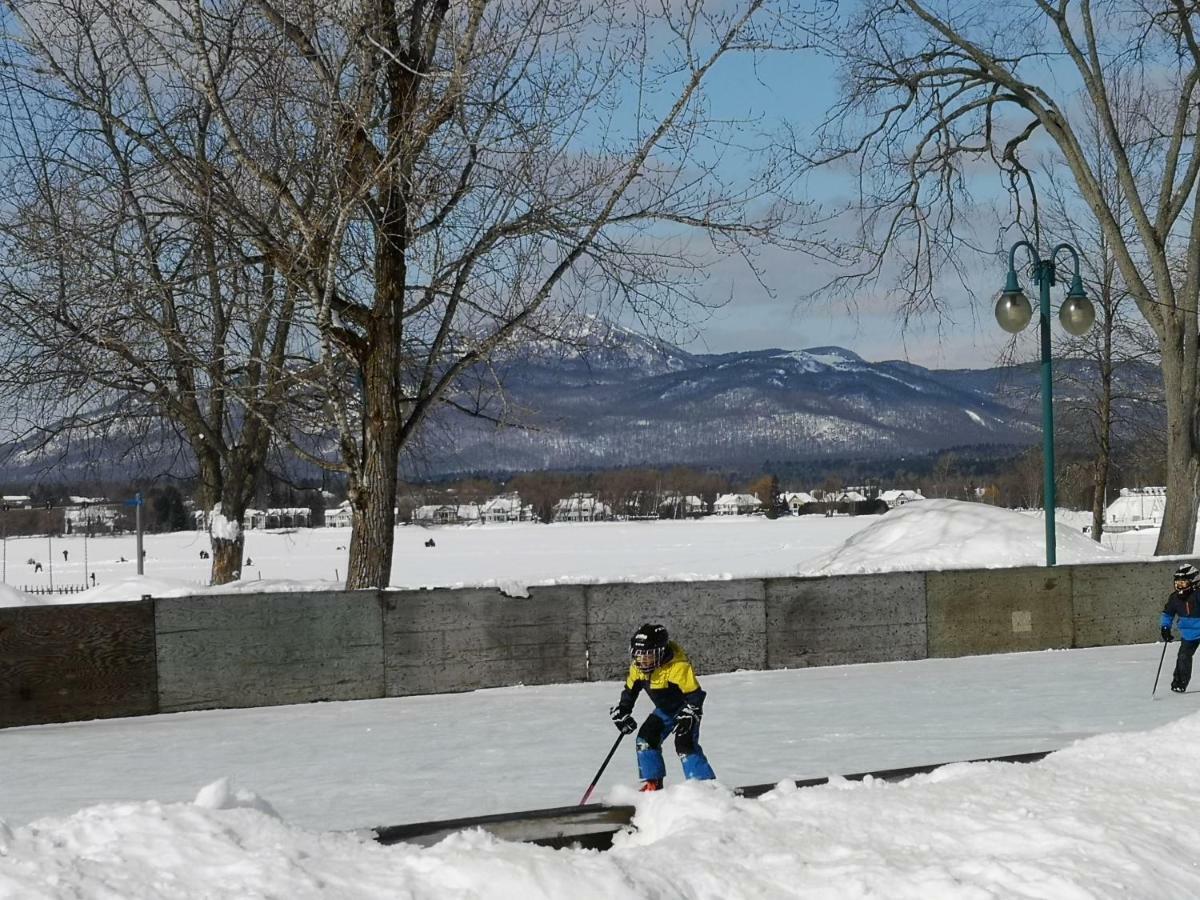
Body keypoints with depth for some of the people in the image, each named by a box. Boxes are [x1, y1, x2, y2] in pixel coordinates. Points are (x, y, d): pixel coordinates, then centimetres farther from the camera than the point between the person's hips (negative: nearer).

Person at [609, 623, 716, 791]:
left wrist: (687, 718, -35)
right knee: (645, 739, -3)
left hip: (686, 709, -8)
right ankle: (653, 783, 7)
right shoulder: (638, 667, -11)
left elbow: (695, 694, -29)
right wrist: (622, 711, 5)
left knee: (685, 744, -23)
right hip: (665, 710, 8)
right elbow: (630, 689, 9)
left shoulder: (678, 666, -33)